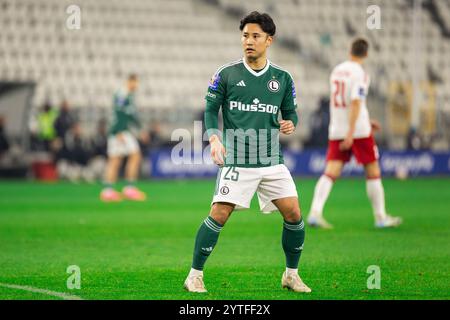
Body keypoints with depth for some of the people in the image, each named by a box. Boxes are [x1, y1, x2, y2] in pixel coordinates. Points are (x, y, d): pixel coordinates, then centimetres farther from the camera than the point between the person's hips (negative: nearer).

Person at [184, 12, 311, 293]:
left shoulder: (283, 78, 8)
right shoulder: (226, 74, 1)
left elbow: (291, 112, 16)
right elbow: (211, 110, 4)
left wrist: (290, 124, -7)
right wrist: (214, 138, -13)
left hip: (272, 160, 3)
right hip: (236, 161, -3)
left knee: (293, 213, -4)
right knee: (220, 214, -13)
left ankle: (291, 274, 15)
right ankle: (195, 275, -1)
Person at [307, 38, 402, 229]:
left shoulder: (336, 71, 12)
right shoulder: (360, 74, -10)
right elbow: (356, 103, -20)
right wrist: (351, 133, -24)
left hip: (336, 130, 6)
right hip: (359, 130, -6)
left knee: (331, 172, -3)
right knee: (373, 171, 7)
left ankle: (315, 212, -21)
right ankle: (380, 217, 12)